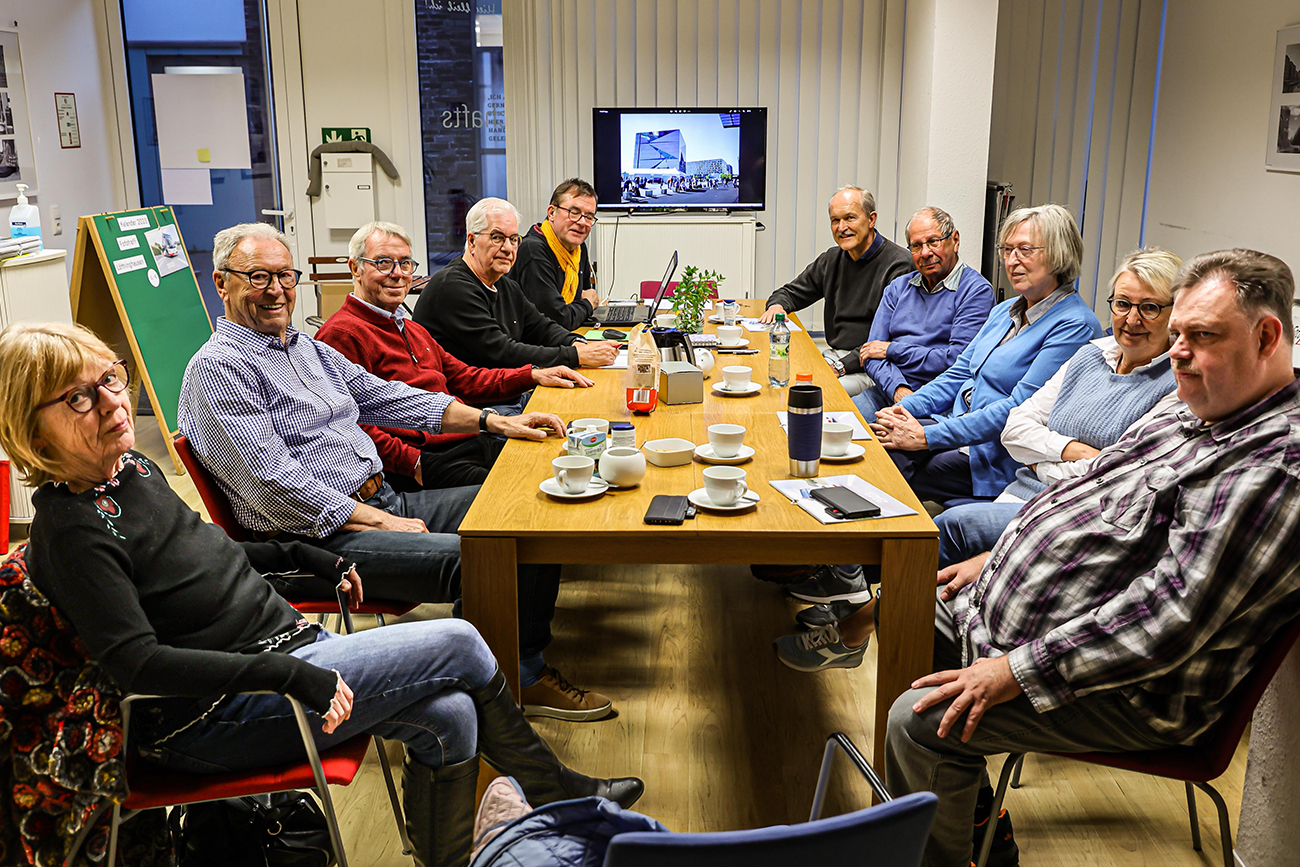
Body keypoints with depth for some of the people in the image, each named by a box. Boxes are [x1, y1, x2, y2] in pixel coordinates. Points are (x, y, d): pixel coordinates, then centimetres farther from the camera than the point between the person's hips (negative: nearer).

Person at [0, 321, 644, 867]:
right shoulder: (71, 531, -19)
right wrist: (290, 676, -30)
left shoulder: (131, 468, 8)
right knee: (458, 644, -9)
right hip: (215, 721, -8)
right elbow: (139, 663, -25)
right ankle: (557, 794, 15)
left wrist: (300, 556, 16)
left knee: (449, 716, -8)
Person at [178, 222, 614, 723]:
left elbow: (383, 397, 19)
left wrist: (491, 420, 9)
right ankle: (524, 678, -4)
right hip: (322, 538, -9)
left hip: (382, 502, 9)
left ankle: (528, 666, 5)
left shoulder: (306, 347, 19)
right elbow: (273, 486, -18)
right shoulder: (217, 369, -9)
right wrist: (381, 522, -18)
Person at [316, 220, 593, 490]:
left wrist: (534, 375, 19)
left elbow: (464, 378, 30)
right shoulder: (342, 334, -6)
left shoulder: (413, 329, 26)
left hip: (472, 442, 9)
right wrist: (414, 464, -20)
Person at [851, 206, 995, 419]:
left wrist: (892, 350, -5)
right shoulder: (898, 287, 17)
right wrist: (897, 388, -13)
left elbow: (958, 360, -13)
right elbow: (872, 353, 8)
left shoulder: (976, 290, -2)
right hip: (887, 391, 6)